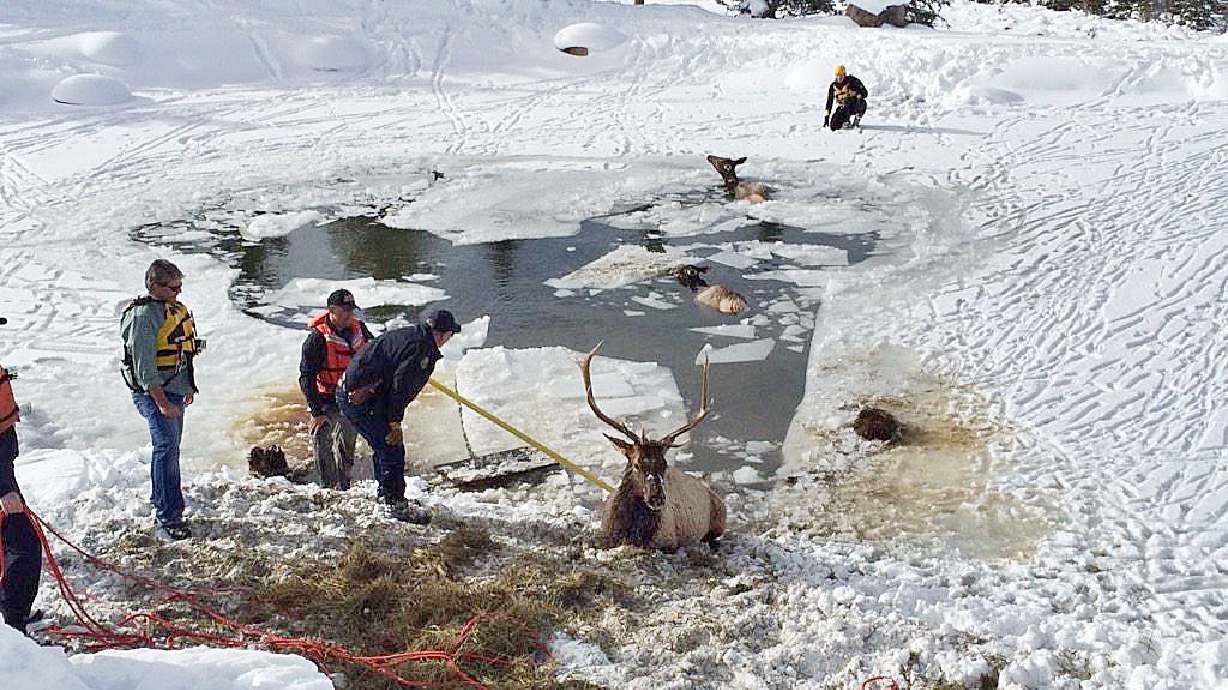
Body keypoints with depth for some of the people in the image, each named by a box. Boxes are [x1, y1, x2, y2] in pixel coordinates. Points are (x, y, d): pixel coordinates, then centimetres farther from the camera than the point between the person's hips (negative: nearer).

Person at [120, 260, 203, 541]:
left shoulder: (176, 309, 12)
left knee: (169, 448, 17)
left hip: (175, 391, 9)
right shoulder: (143, 317, -17)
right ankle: (168, 520, -13)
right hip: (154, 394, -9)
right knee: (167, 448, -14)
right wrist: (162, 403, -23)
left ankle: (161, 500, 32)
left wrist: (188, 388, 23)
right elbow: (144, 365, -21)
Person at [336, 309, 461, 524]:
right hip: (363, 399, -10)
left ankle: (386, 494, 34)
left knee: (384, 446, 22)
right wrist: (395, 422, -15)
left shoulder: (406, 334, 16)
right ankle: (396, 504, 0)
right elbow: (401, 384, -20)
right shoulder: (422, 347, -15)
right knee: (392, 448, -5)